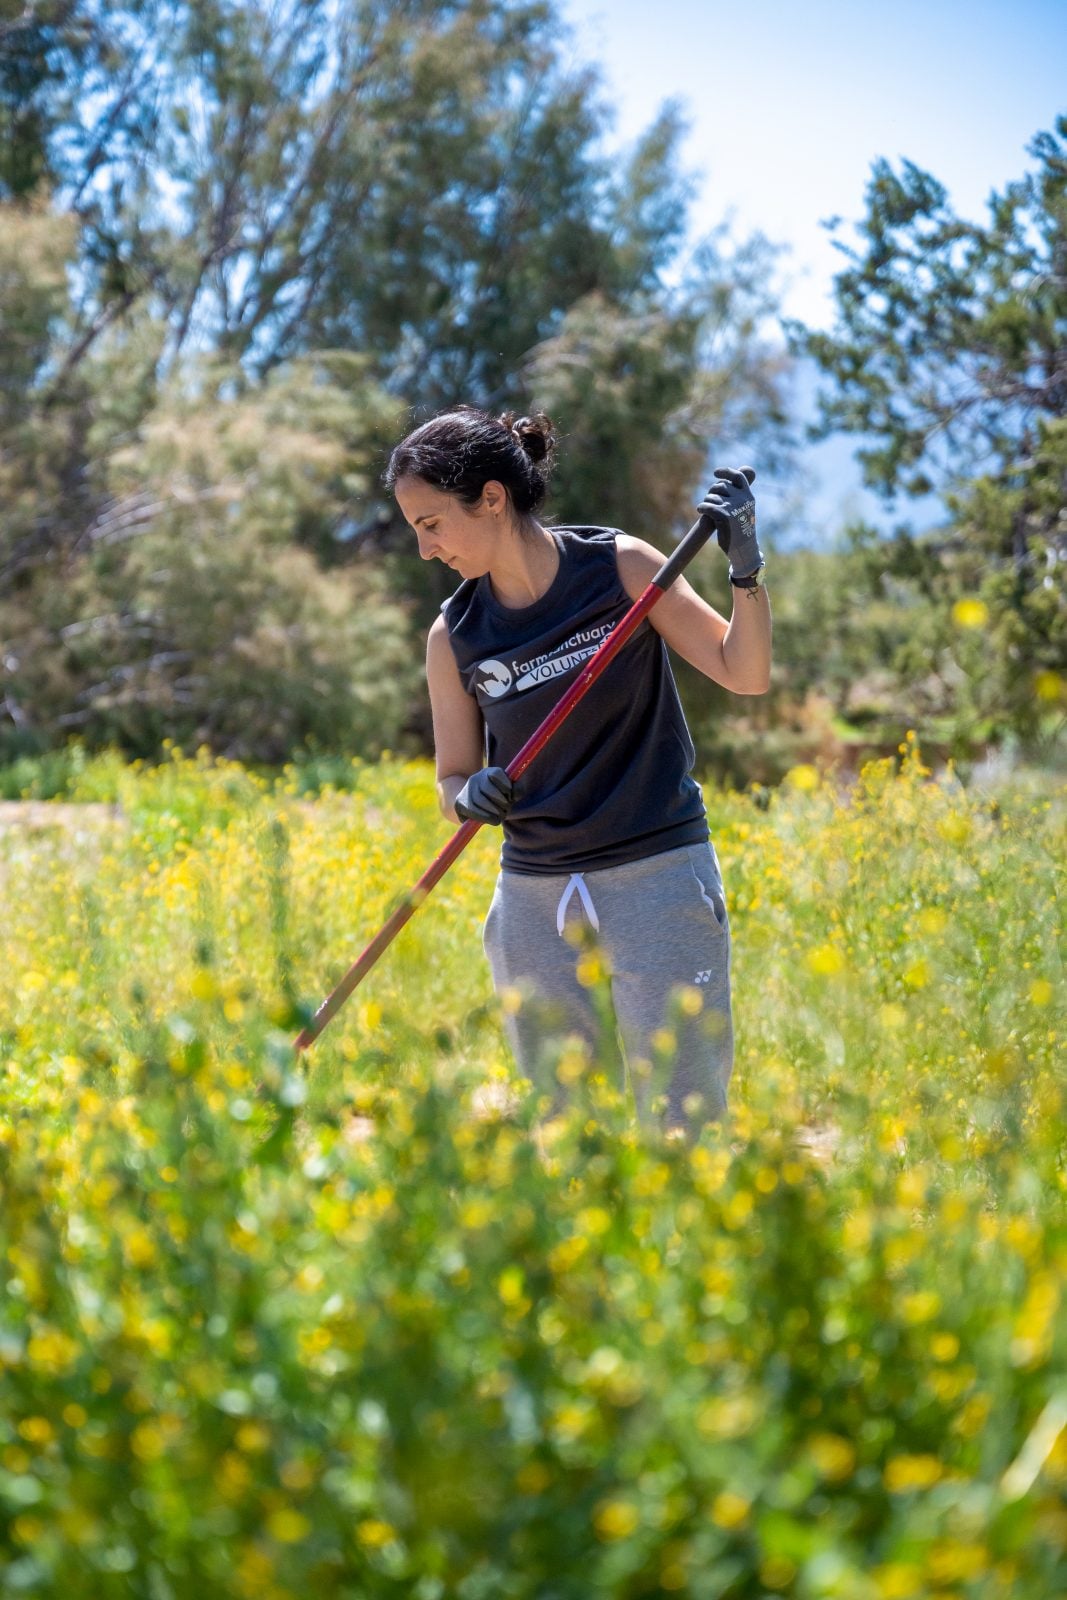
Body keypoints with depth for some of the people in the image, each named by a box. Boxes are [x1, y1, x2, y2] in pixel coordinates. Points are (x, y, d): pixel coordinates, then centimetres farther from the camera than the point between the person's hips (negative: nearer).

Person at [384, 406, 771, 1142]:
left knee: (682, 1127, -4)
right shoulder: (453, 636, 1)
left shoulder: (622, 566, -6)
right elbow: (453, 780, 10)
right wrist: (470, 798, -13)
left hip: (658, 876, -3)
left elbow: (745, 674, -5)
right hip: (535, 893, 3)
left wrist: (747, 571, -21)